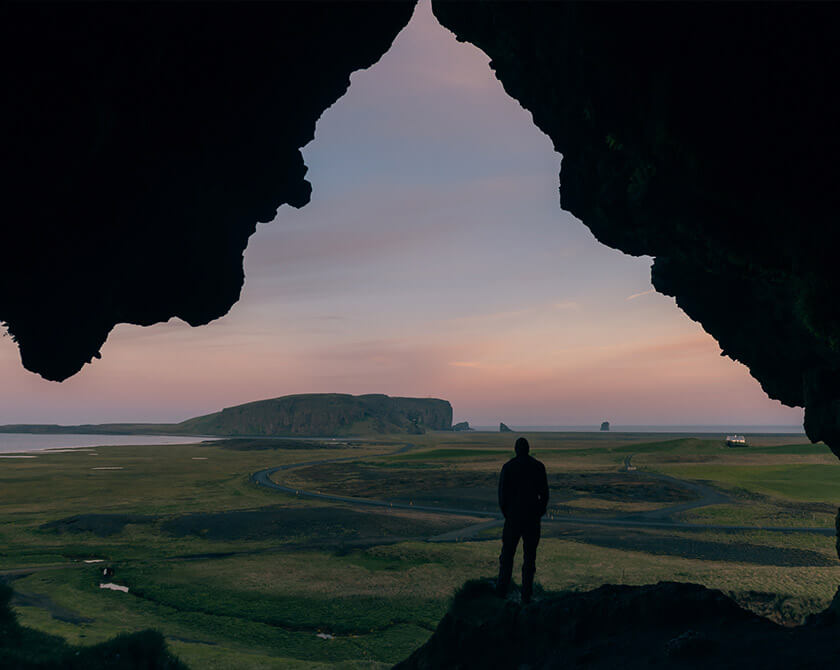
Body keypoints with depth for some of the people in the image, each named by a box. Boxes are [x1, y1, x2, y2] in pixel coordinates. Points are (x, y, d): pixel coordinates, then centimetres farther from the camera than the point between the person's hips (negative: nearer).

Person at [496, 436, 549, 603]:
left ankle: (502, 589, 12)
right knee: (530, 554, 7)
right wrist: (540, 512, 11)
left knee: (508, 553, 11)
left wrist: (505, 512, 8)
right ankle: (526, 594, 6)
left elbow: (502, 492, -6)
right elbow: (544, 493, 0)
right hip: (533, 516, 1)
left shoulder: (508, 467, -6)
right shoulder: (538, 466, -1)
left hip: (514, 515, -1)